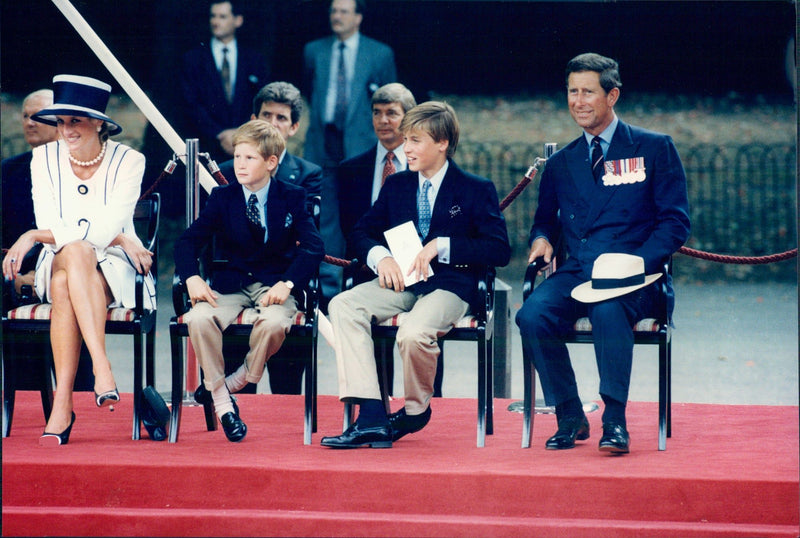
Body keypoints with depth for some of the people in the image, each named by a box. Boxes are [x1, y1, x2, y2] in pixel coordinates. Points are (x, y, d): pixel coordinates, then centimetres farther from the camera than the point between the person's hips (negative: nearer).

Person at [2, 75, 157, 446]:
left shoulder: (127, 161, -5)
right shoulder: (44, 158, 3)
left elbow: (107, 228, -16)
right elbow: (50, 225, -5)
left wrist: (34, 236, -20)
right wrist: (119, 238, -15)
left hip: (114, 272, -1)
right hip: (57, 266, 2)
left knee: (65, 285, -36)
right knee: (76, 252, -36)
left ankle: (62, 405, -42)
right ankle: (101, 368, -48)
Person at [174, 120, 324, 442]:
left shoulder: (292, 198, 2)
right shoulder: (222, 198, 6)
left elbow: (313, 247, -8)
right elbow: (187, 242, 1)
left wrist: (287, 283, -24)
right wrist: (192, 278, -20)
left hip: (275, 285, -2)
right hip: (231, 283, 2)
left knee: (273, 322, -38)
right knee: (199, 318, -31)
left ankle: (240, 380, -10)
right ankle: (222, 402, -16)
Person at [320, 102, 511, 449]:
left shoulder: (476, 190, 2)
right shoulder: (396, 186, 17)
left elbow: (499, 250, -6)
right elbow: (362, 232, 18)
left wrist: (442, 246, -15)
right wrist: (380, 257, -6)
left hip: (449, 286, -5)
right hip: (401, 280, 5)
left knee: (414, 333, -36)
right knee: (343, 306, -24)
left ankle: (416, 410, -3)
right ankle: (371, 416, -30)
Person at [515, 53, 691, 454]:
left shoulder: (654, 149, 7)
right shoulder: (560, 164, 20)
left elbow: (675, 221, 1)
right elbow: (545, 220, 29)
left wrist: (638, 263, -16)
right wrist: (541, 238, 3)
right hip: (577, 272, 4)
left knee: (608, 312, -39)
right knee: (531, 316, -28)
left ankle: (615, 422, -28)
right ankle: (570, 417, -13)